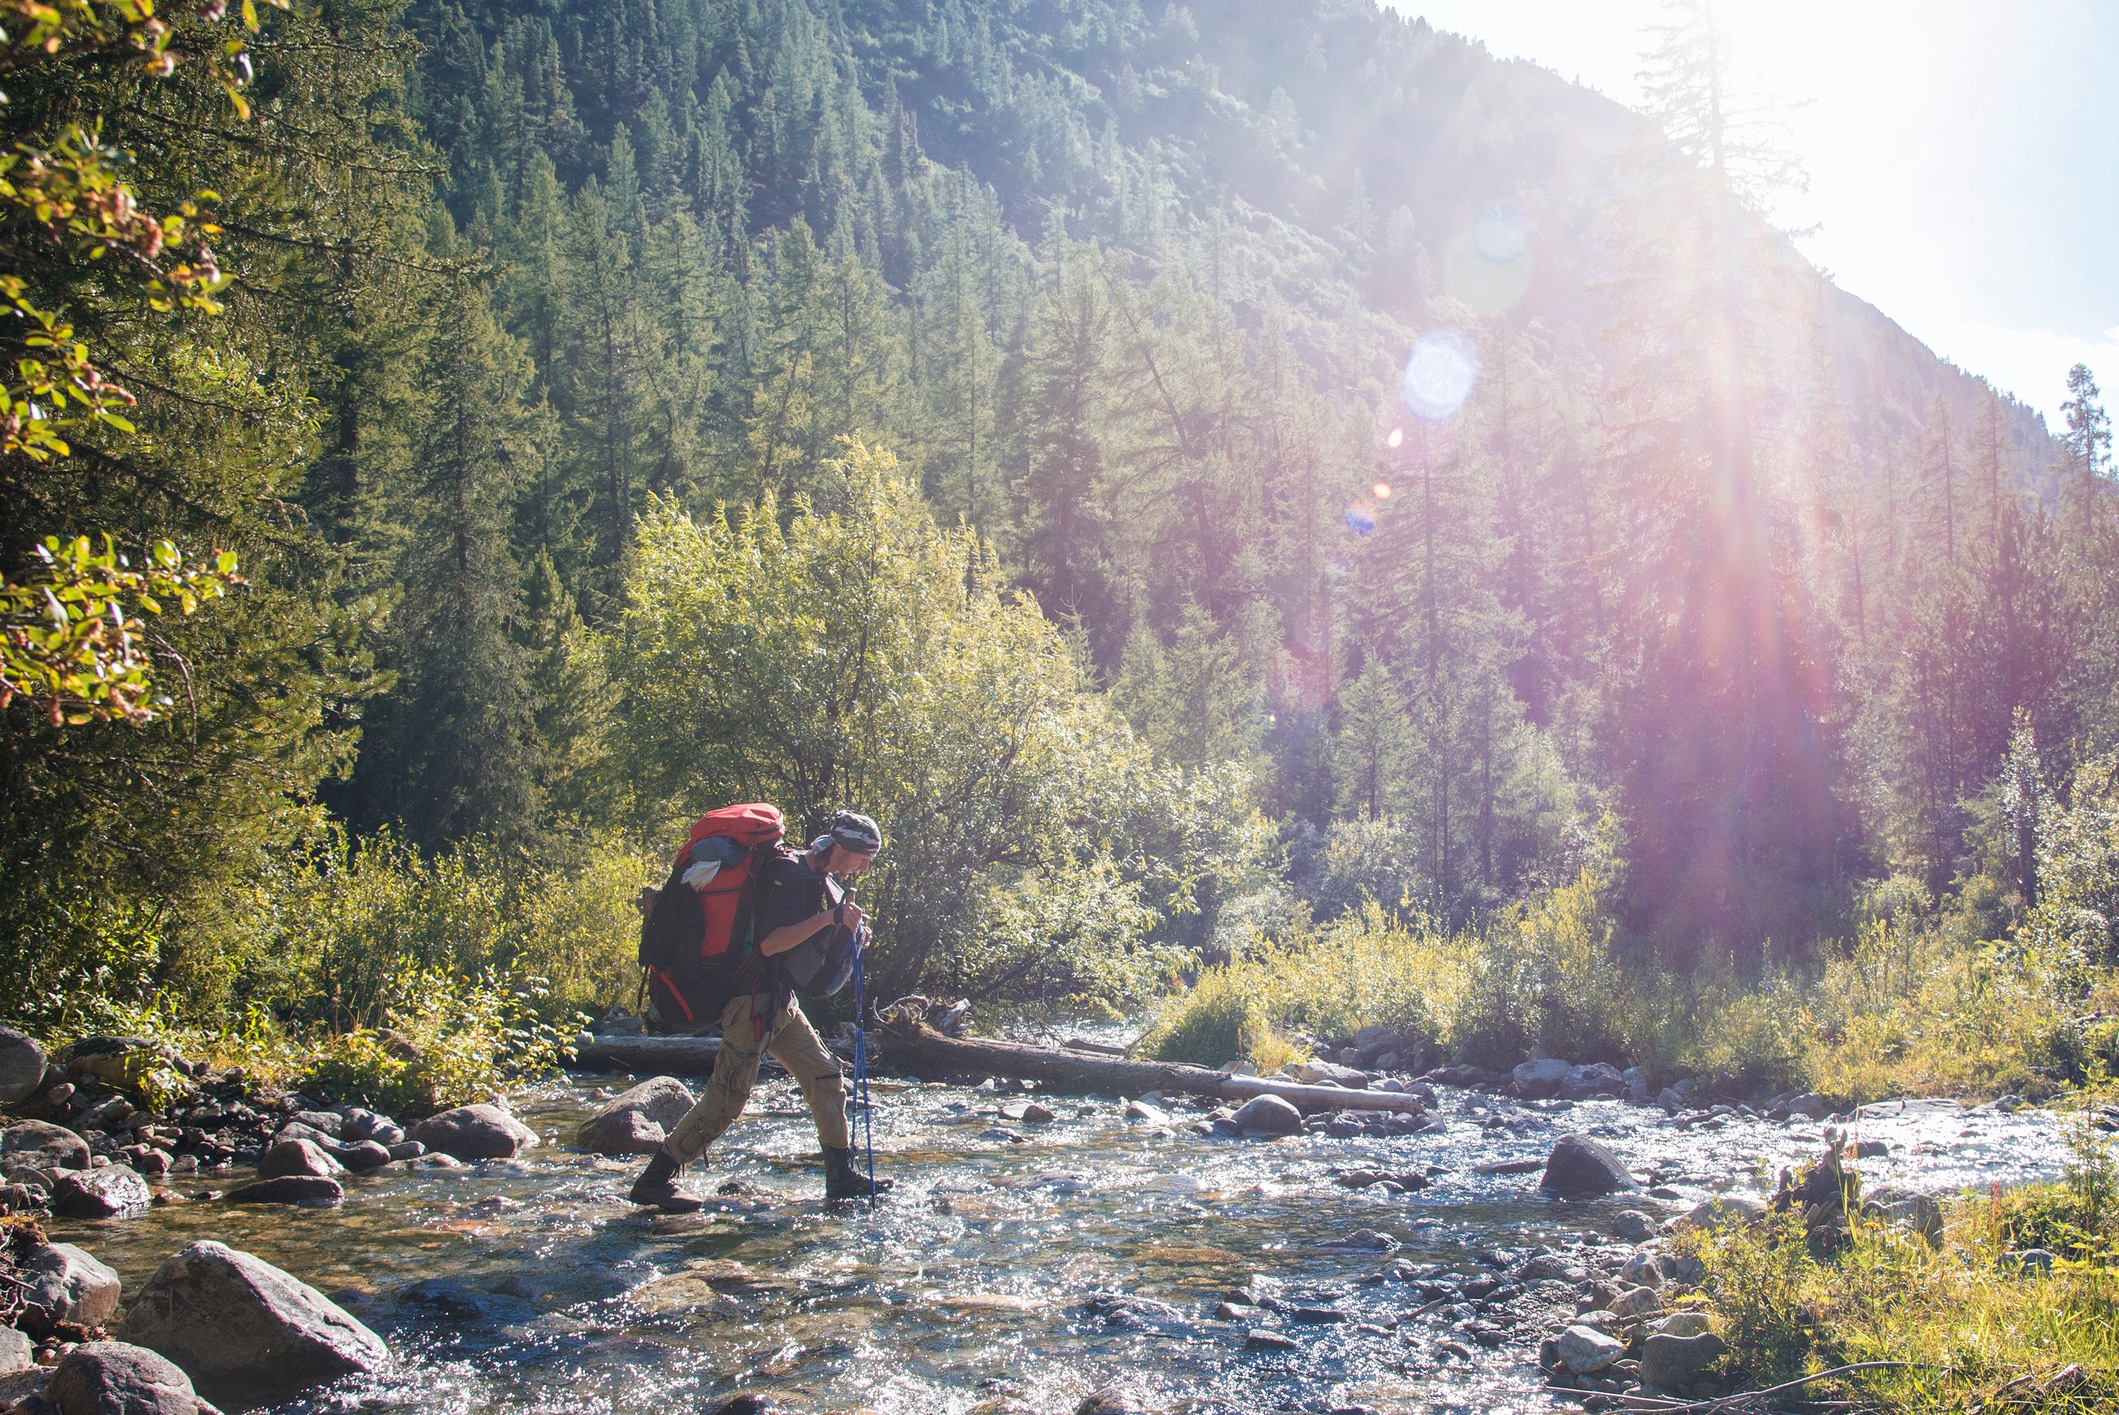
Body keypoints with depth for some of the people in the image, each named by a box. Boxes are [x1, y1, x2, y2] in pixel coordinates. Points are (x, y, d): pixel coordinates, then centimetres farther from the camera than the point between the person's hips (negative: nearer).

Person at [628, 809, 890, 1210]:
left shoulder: (819, 880, 13)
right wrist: (828, 918, -27)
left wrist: (851, 934, 5)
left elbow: (814, 944, 26)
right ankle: (654, 1180, -3)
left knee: (825, 1076, 8)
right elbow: (770, 944, -26)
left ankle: (842, 1176, 14)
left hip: (782, 1002, 10)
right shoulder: (790, 876, -17)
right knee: (728, 1095, -10)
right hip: (754, 1000, -10)